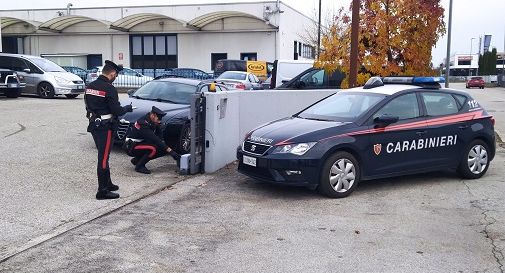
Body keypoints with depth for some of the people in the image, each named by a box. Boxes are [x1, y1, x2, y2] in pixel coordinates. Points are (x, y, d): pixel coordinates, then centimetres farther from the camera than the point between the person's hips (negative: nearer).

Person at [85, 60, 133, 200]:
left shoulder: (90, 86, 7)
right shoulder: (109, 89, -18)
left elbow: (88, 106, 12)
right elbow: (117, 111, -17)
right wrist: (128, 108, 1)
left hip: (94, 124, 8)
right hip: (105, 127, -8)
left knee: (103, 155, 19)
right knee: (103, 158, -4)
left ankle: (107, 183, 30)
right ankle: (102, 191, 2)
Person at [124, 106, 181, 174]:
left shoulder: (153, 122, -3)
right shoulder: (143, 124, -29)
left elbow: (160, 137, 2)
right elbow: (156, 140, -34)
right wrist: (170, 150, -36)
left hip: (141, 143, 9)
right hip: (131, 147, -9)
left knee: (164, 150, -4)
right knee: (153, 149, -34)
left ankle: (137, 160, 9)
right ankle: (139, 166, -11)